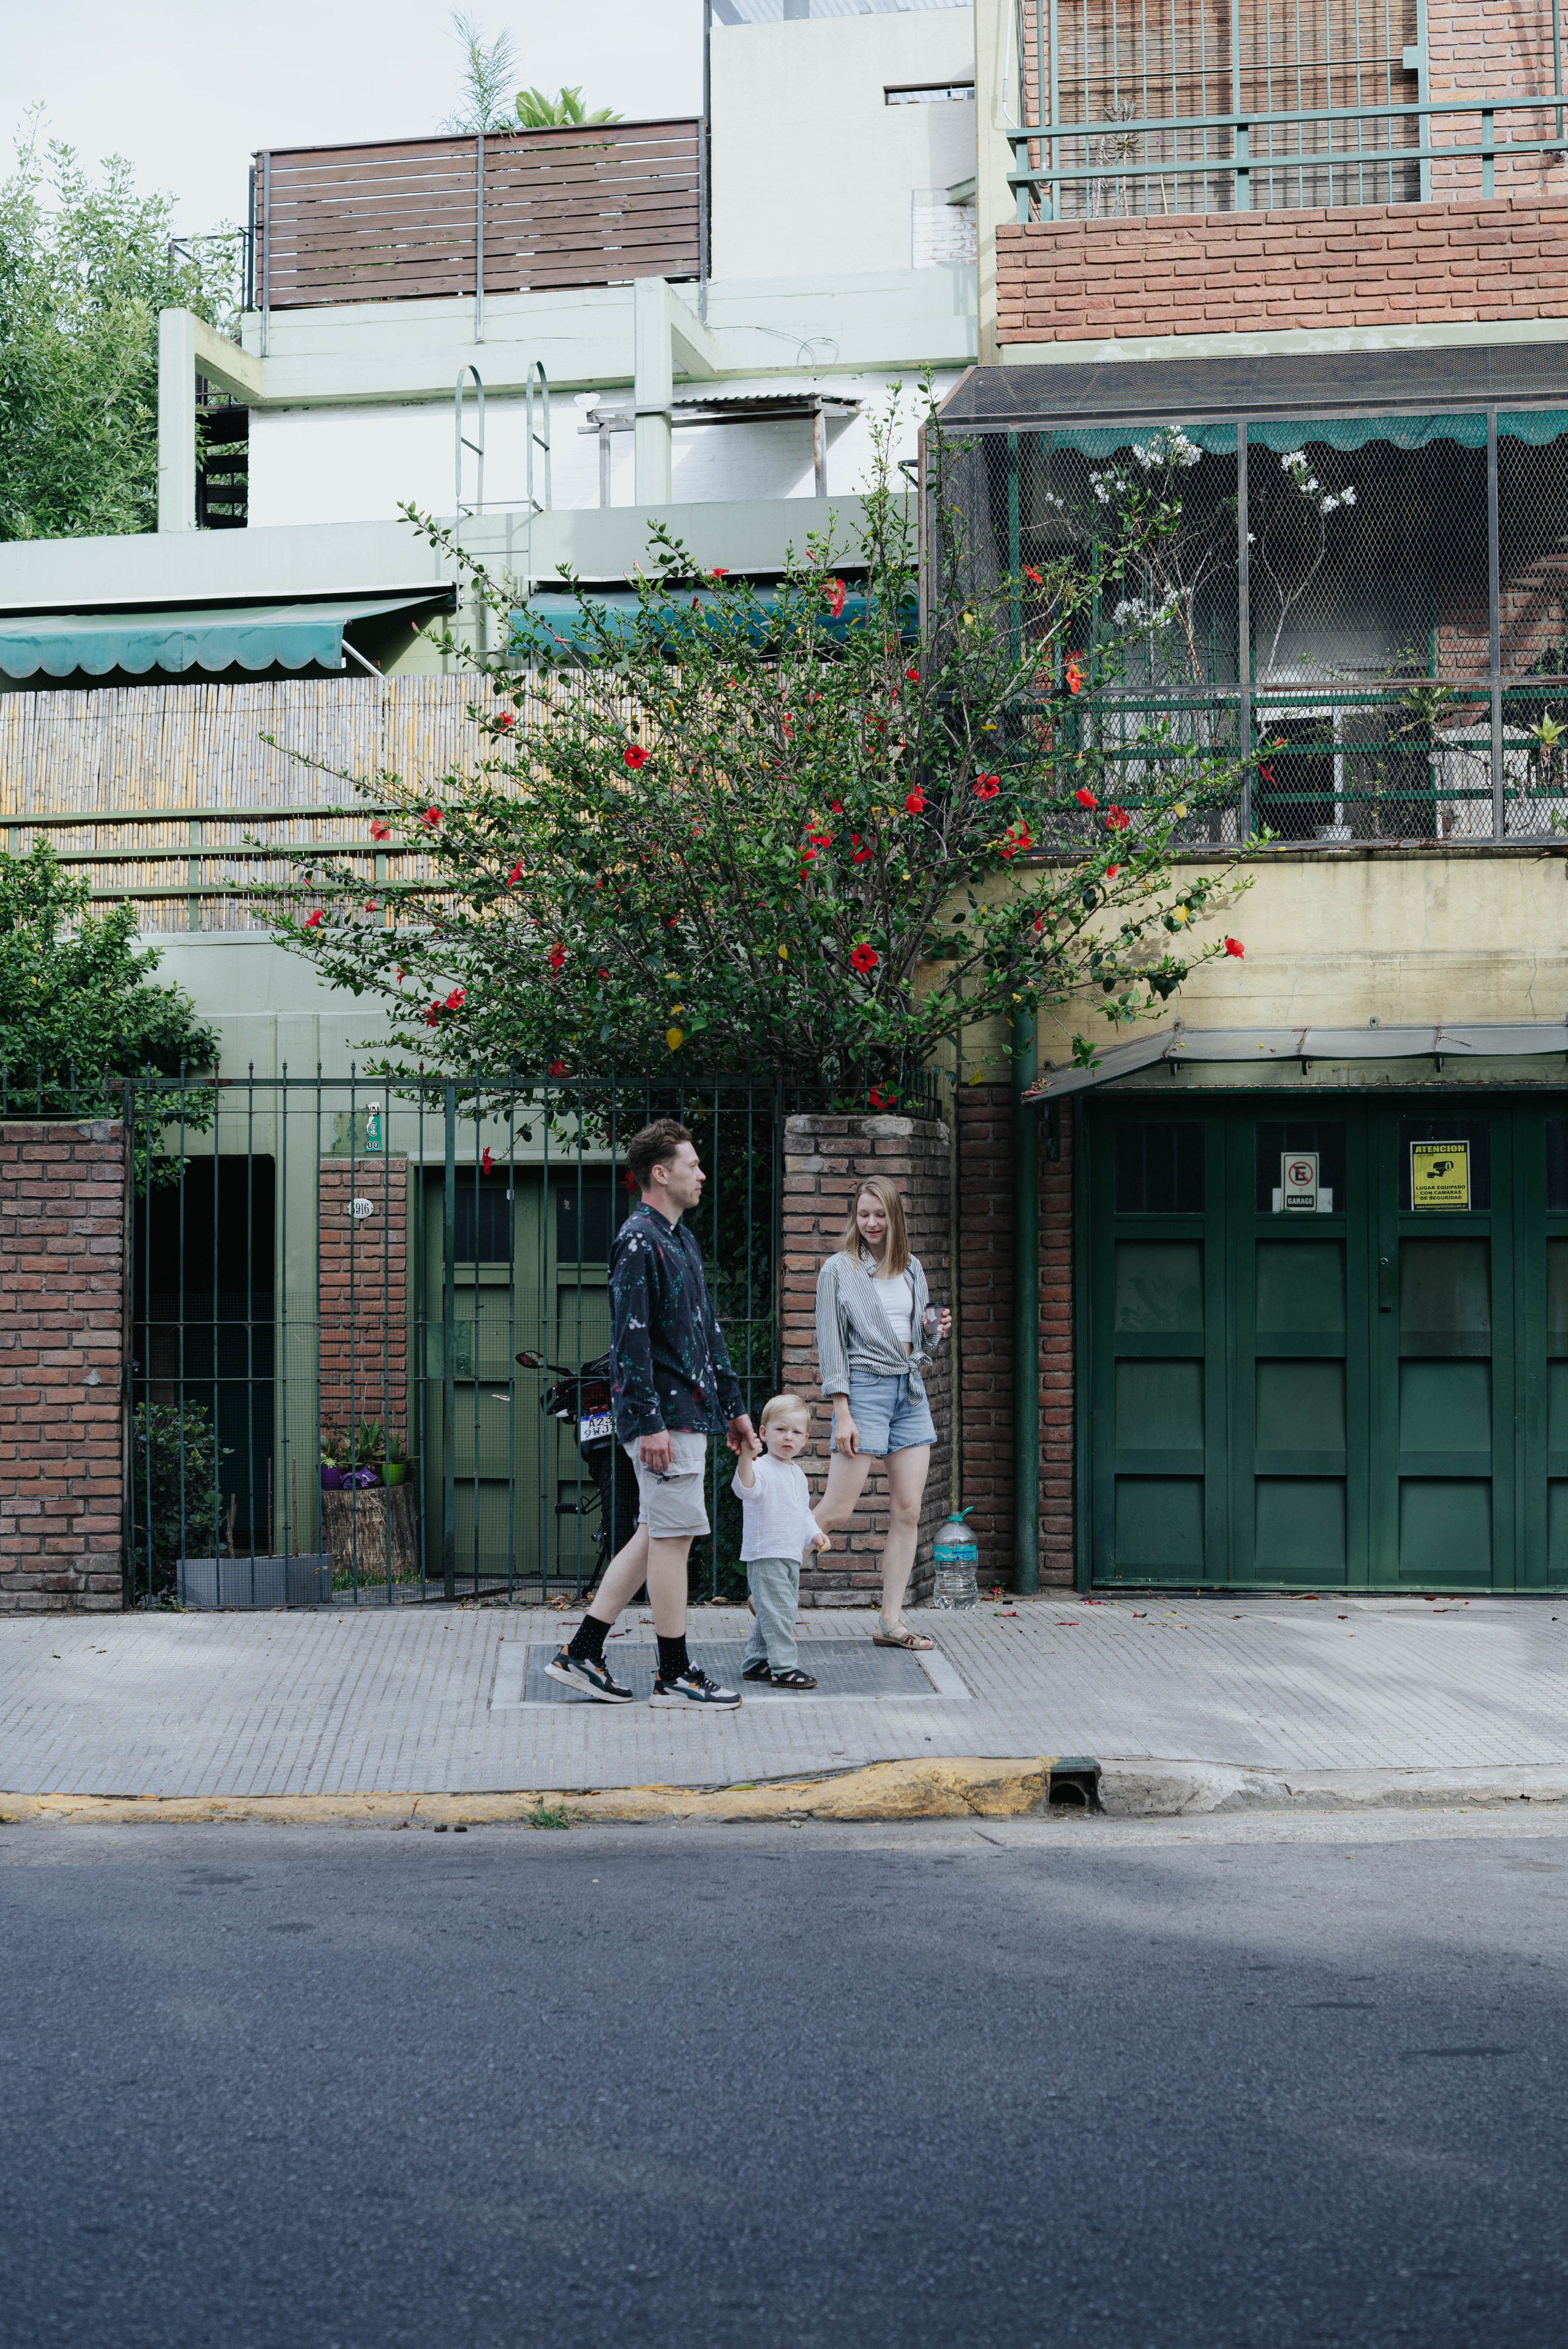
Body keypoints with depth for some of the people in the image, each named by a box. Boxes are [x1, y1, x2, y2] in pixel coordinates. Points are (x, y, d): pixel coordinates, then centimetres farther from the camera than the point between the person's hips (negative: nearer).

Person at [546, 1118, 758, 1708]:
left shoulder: (681, 1240, 19)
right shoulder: (638, 1242, -12)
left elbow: (708, 1332, 23)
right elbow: (632, 1338, -18)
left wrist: (733, 1407, 22)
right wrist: (650, 1423, -22)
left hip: (689, 1411, 10)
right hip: (664, 1415, -10)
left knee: (658, 1535, 11)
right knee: (672, 1534, -4)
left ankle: (581, 1653, 15)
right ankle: (674, 1676, 4)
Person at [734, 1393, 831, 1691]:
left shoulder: (797, 1475, 15)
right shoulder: (761, 1468, -14)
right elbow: (745, 1489, -35)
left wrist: (814, 1533, 12)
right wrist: (745, 1460, -50)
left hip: (791, 1556, 9)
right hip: (765, 1555, -9)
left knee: (772, 1613, 15)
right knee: (778, 1611, -12)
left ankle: (755, 1663, 25)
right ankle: (784, 1668, -9)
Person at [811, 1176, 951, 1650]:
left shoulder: (911, 1268, 14)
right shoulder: (839, 1269, -2)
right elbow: (830, 1343, -5)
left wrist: (933, 1330, -1)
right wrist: (842, 1413, -12)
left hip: (910, 1390, 6)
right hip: (864, 1388, -6)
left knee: (908, 1511, 0)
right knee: (837, 1509, -9)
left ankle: (892, 1622, 4)